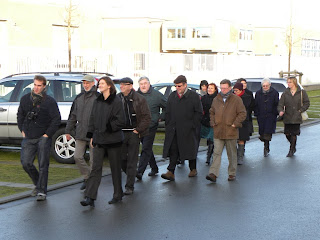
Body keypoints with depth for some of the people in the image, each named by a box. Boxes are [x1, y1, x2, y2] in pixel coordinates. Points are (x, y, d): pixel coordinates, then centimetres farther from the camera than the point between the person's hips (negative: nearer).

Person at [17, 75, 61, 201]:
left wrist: (48, 134, -9)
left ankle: (41, 191, 2)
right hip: (28, 138, 4)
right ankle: (38, 184, 23)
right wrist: (22, 130, 11)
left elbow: (56, 119, -5)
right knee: (26, 162, 0)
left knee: (43, 165, -4)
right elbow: (20, 115, 22)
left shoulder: (50, 101, -4)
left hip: (43, 138, -4)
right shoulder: (25, 99, 10)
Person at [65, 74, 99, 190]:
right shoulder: (79, 98, 14)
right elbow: (73, 115, 20)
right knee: (78, 157, -1)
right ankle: (87, 177, 17)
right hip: (80, 133, 5)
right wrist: (68, 130, 18)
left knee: (93, 160, 1)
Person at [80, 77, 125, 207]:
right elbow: (92, 119, 15)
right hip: (99, 140, 5)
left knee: (115, 168, 7)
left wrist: (107, 128, -13)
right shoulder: (97, 101, 11)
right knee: (96, 167, -2)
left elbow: (120, 121, -12)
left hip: (113, 140, -5)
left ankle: (118, 195, 22)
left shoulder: (116, 101, -8)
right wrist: (91, 136, 10)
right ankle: (90, 197, -6)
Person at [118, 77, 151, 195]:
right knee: (121, 159, 4)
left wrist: (138, 130, -9)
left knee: (132, 161, -2)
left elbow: (147, 118, -3)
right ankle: (131, 174, 31)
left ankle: (129, 186, 4)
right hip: (121, 133, 4)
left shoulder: (139, 99, -4)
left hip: (134, 133, -4)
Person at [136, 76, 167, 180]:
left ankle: (140, 171, -13)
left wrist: (161, 117, 3)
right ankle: (154, 168, 27)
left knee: (146, 149, -9)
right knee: (147, 148, 14)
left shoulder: (157, 95, -2)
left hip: (151, 126, -5)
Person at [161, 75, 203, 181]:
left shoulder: (194, 96, -2)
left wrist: (193, 125, -8)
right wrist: (168, 125, 7)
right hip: (174, 129, 3)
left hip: (188, 129, -3)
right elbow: (168, 112, 16)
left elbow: (198, 113, -2)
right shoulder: (172, 96, 11)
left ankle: (193, 169, 24)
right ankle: (171, 172, -6)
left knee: (190, 149, 7)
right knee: (173, 150, -3)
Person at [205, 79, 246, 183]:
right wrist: (213, 123, 10)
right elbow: (212, 112, 24)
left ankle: (232, 174, 19)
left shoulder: (236, 100, -3)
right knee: (217, 153, -4)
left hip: (230, 132, -3)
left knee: (232, 154, 8)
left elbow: (242, 113, -3)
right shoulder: (216, 99, 10)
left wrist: (235, 124, -9)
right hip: (218, 132, 3)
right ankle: (213, 174, -9)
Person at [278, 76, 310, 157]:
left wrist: (300, 110, -8)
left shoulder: (302, 92, -2)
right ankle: (293, 147, 29)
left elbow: (307, 103, 3)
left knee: (294, 134, -2)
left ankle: (291, 150, 13)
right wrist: (281, 111, -21)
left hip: (296, 118, -3)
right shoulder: (285, 93, 3)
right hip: (287, 117, 3)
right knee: (287, 134, 4)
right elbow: (280, 104, -1)